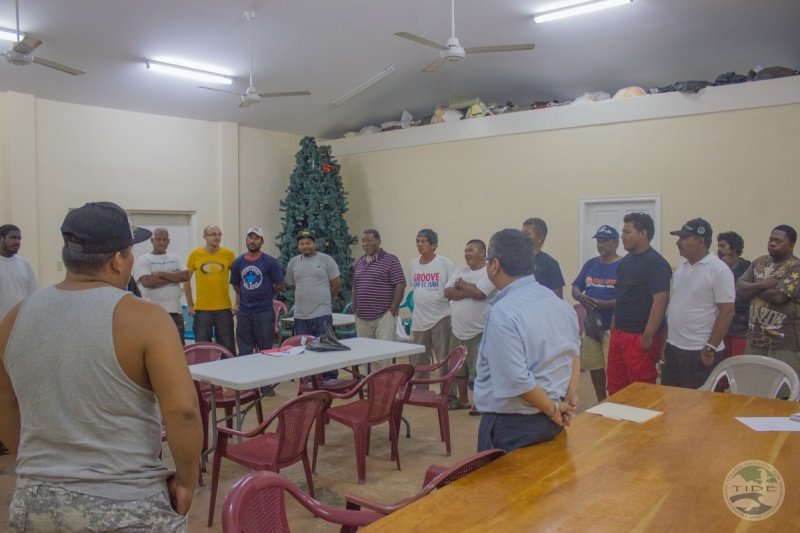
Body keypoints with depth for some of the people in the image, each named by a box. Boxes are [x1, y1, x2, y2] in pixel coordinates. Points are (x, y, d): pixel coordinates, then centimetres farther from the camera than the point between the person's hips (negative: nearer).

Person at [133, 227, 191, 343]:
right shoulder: (142, 260, 0)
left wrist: (161, 274, -11)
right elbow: (147, 281, -16)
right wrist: (174, 277, -9)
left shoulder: (176, 259, 12)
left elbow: (186, 276, -5)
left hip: (174, 311, 4)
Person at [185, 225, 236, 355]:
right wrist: (190, 305, 7)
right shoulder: (195, 254, 0)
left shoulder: (229, 254, -1)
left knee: (228, 349, 6)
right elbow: (186, 280, 8)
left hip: (224, 309, 0)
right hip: (201, 309, 0)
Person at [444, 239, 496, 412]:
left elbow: (479, 293, -24)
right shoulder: (460, 271, 10)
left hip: (479, 331, -7)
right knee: (459, 369, 16)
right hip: (458, 330, 7)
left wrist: (461, 284, -7)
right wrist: (469, 291, -13)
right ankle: (463, 400, 30)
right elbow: (447, 292, -1)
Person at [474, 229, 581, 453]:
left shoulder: (503, 312, -23)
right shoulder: (560, 304, 4)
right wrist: (571, 398, 4)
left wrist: (553, 409, -12)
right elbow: (574, 355, 11)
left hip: (512, 425, -8)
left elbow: (517, 380, -26)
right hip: (550, 419, 8)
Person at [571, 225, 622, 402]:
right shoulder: (590, 264, 10)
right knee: (594, 366, 14)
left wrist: (602, 304, -26)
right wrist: (581, 297, -14)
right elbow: (575, 288, 9)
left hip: (613, 326, -6)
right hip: (591, 324, 6)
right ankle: (601, 403, 30)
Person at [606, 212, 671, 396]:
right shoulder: (626, 261, 12)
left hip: (640, 337, -8)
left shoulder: (655, 263, -14)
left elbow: (660, 301, -20)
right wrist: (614, 326, 15)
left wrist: (648, 336, -21)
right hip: (619, 334, 9)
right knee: (616, 387, 14)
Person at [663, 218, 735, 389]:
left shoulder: (719, 270, -13)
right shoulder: (681, 266, 9)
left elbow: (726, 312, -15)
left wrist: (710, 348, -17)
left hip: (700, 352, -7)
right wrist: (665, 340, 13)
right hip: (673, 347, 7)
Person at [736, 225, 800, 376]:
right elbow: (739, 288, 3)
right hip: (756, 338, 6)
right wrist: (762, 285, -14)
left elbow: (778, 296, -22)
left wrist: (753, 288, -5)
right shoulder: (759, 262, 11)